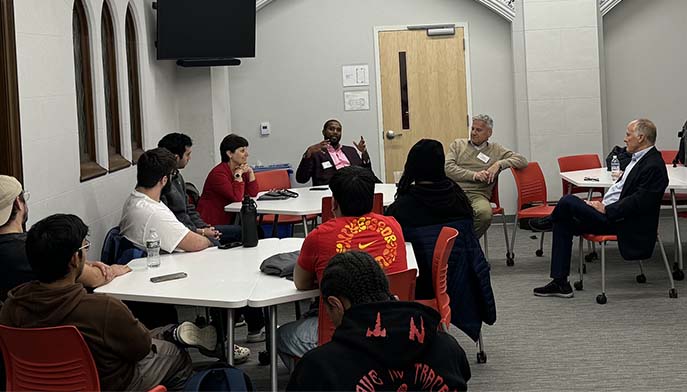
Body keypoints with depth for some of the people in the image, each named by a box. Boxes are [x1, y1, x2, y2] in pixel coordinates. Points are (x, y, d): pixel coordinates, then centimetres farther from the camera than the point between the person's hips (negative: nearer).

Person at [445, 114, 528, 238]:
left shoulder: (496, 149, 19)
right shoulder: (458, 144, 19)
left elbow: (522, 160, 12)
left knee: (485, 212, -36)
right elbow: (448, 168, 4)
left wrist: (499, 164, -3)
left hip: (478, 194, 1)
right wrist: (474, 175, -7)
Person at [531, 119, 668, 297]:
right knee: (563, 224, 6)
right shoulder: (639, 158, 14)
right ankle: (560, 283, 6)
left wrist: (606, 210, -18)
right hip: (611, 214, 10)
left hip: (627, 226, -10)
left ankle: (551, 221, 18)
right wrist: (601, 205, 5)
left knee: (568, 201, -18)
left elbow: (638, 202, -23)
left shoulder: (653, 166, -17)